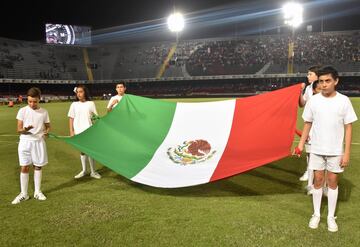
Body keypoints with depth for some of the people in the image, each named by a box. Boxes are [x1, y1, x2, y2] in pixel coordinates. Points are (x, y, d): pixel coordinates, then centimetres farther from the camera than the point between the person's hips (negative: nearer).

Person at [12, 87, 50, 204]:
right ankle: (23, 194, 14)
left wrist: (46, 132, -12)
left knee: (38, 166, 9)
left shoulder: (44, 112, 1)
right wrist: (25, 129, -28)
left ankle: (37, 192, 22)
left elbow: (47, 126, 10)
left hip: (39, 142, 1)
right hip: (25, 142, -1)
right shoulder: (22, 110, -4)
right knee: (24, 167, 2)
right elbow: (19, 129, -5)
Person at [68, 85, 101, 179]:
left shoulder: (90, 104, -2)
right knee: (82, 151, 13)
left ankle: (93, 172, 15)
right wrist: (71, 131, -2)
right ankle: (84, 170, 26)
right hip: (78, 131, 2)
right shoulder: (74, 104, 2)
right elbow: (71, 118, 4)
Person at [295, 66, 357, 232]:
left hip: (336, 150, -1)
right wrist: (301, 143, 0)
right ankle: (316, 214, 24)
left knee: (332, 181, 8)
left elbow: (348, 127, -4)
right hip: (317, 149, 1)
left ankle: (331, 217, 23)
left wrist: (347, 152, -8)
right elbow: (308, 123, 6)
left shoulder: (343, 101, -8)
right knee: (318, 180, 9)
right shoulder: (313, 100, -4)